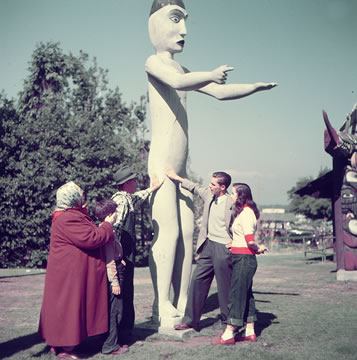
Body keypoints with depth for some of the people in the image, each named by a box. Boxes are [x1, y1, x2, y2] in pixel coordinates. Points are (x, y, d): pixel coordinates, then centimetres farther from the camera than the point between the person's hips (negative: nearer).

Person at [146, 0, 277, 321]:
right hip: (161, 163, -8)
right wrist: (212, 74, -10)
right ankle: (163, 306, -8)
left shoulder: (182, 70, 21)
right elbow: (178, 82, -25)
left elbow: (220, 93, 24)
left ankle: (182, 303, 11)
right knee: (168, 231, -12)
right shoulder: (154, 62, -4)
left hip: (180, 169, 8)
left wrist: (255, 87, 16)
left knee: (187, 234, 5)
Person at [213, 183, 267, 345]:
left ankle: (228, 335, -4)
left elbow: (250, 241, -20)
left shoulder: (245, 213, -14)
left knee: (236, 294, -7)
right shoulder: (244, 212, 17)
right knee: (246, 294, 12)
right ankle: (250, 332, 18)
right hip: (243, 258, 10)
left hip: (243, 258, -10)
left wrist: (258, 249, -2)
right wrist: (234, 244, 13)